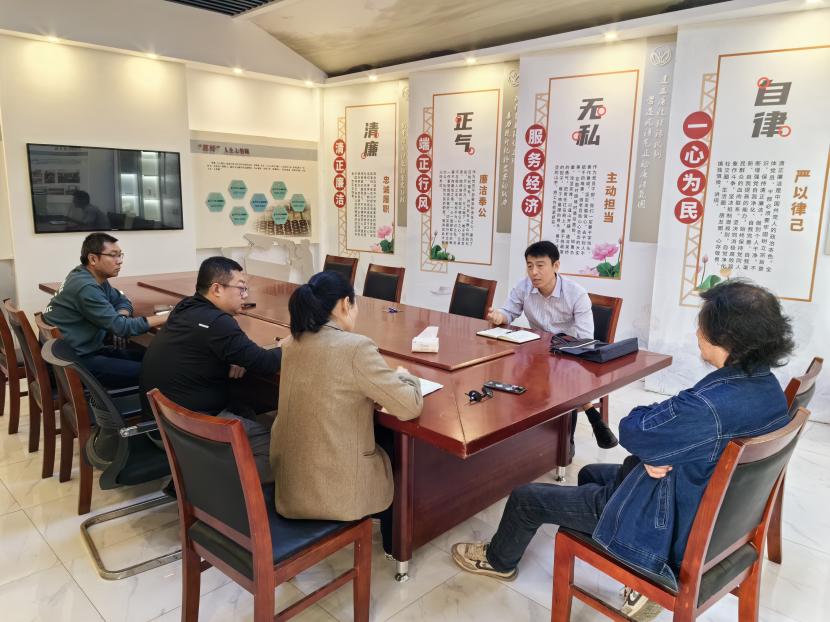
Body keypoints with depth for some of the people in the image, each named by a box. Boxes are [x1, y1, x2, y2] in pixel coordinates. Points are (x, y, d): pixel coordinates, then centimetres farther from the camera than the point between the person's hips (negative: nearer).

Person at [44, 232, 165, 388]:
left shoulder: (96, 278, 7)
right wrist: (163, 318, -18)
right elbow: (120, 327, -22)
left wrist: (120, 317, -5)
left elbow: (122, 300, 18)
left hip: (86, 350, 10)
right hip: (73, 362, -10)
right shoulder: (86, 287, -21)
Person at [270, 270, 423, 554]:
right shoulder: (356, 347, -21)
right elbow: (410, 407, -17)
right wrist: (405, 376, 3)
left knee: (380, 433, 27)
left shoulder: (291, 343, 1)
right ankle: (393, 544, 45)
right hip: (334, 490, -6)